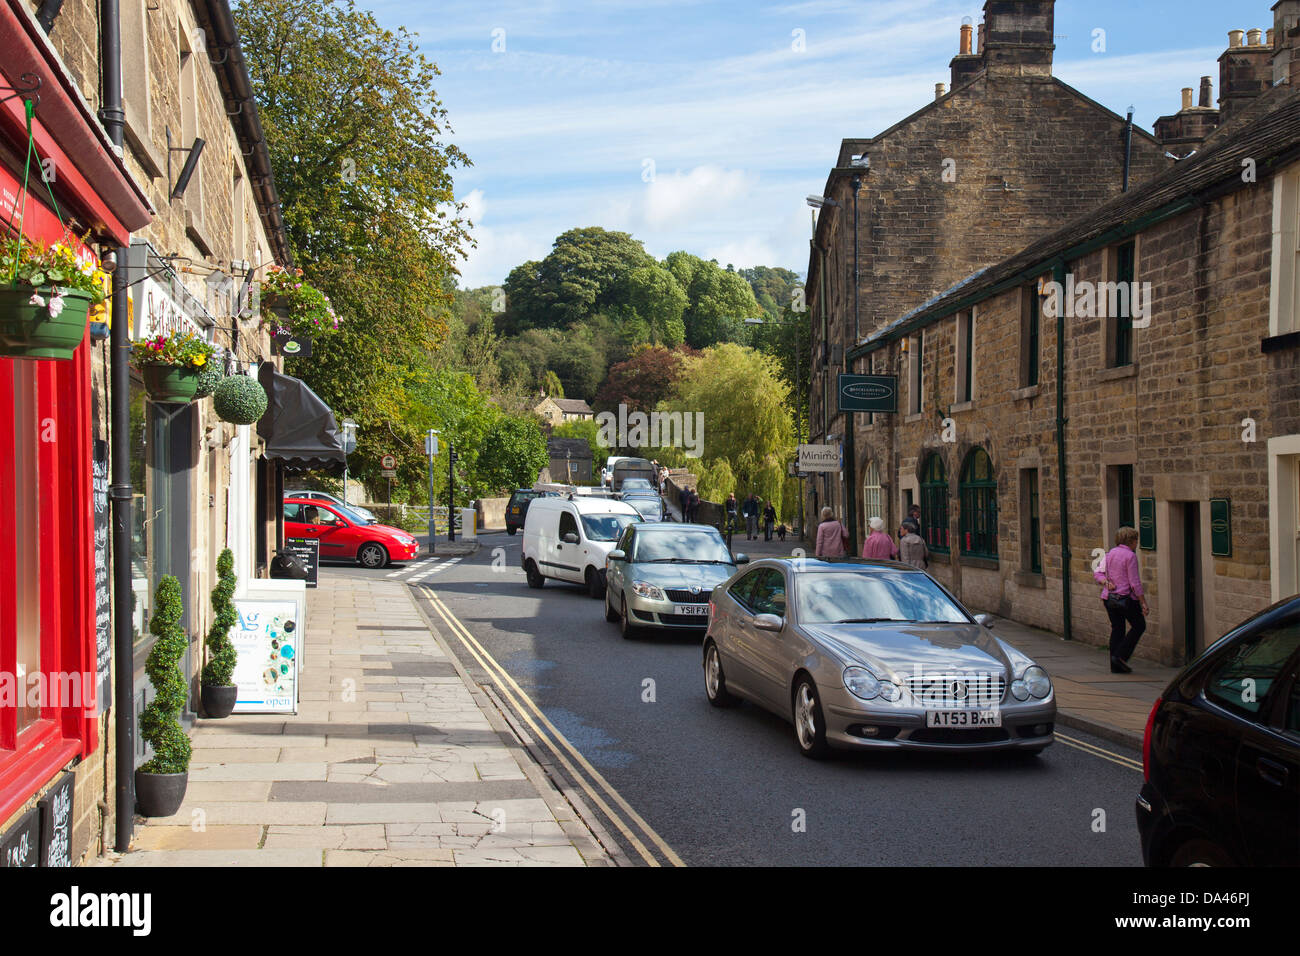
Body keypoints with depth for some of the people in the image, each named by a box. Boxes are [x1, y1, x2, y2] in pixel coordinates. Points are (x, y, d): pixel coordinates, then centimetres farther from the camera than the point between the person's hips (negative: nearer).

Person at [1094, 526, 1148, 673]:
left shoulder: (1110, 553, 10)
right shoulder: (1130, 556, -12)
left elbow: (1097, 573, 8)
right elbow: (1135, 583, -15)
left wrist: (1106, 582, -8)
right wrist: (1143, 603, -12)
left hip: (1109, 598, 7)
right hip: (1126, 598, -7)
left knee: (1117, 629, 12)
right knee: (1139, 626, 9)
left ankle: (1115, 666, 10)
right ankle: (1120, 656, -1)